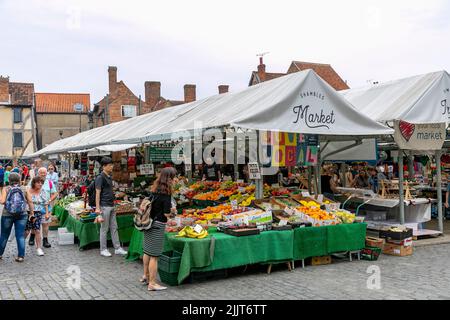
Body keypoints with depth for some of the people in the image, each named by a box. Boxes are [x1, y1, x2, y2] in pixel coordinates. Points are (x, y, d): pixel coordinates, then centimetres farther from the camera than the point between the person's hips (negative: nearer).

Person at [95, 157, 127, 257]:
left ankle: (117, 248, 17)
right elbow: (97, 193, -15)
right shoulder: (100, 177, -13)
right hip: (104, 206, -8)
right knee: (104, 229, 2)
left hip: (111, 205, 8)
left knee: (114, 228, 11)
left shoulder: (110, 176, 12)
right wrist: (97, 208, -19)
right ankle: (103, 249, 13)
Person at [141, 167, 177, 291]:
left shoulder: (154, 189, 4)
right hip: (158, 225, -8)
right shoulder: (166, 193, -19)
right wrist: (173, 211, 1)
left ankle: (146, 276, 37)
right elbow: (166, 213, -19)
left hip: (149, 223, 8)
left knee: (147, 251, 21)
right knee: (154, 255, 1)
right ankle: (152, 283, 11)